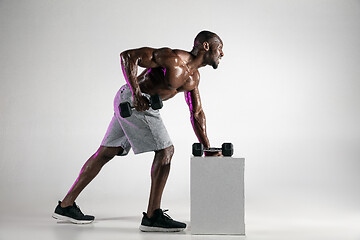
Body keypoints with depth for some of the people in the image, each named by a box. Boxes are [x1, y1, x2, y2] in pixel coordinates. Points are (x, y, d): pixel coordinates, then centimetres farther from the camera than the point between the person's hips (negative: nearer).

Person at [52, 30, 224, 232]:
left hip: (132, 102, 10)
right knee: (165, 150, -11)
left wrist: (207, 148, 13)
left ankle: (66, 205, 20)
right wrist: (136, 92, -27)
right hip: (133, 101, -10)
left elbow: (197, 113, 18)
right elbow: (128, 56, -19)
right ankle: (152, 216, -8)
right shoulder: (172, 57, -16)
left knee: (106, 153, 11)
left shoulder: (193, 77, 12)